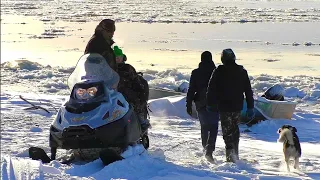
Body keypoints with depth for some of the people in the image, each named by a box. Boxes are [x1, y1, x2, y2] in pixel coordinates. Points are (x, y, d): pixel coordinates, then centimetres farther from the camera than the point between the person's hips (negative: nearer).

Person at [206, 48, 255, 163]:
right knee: (235, 130, 19)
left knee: (227, 131, 0)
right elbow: (248, 90, 7)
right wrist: (250, 108, 10)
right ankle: (235, 154, 25)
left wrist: (210, 104, 5)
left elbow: (211, 89, -5)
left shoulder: (219, 71, -7)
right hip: (237, 106, 4)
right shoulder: (242, 72, 4)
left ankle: (231, 154, -13)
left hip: (224, 106, -4)